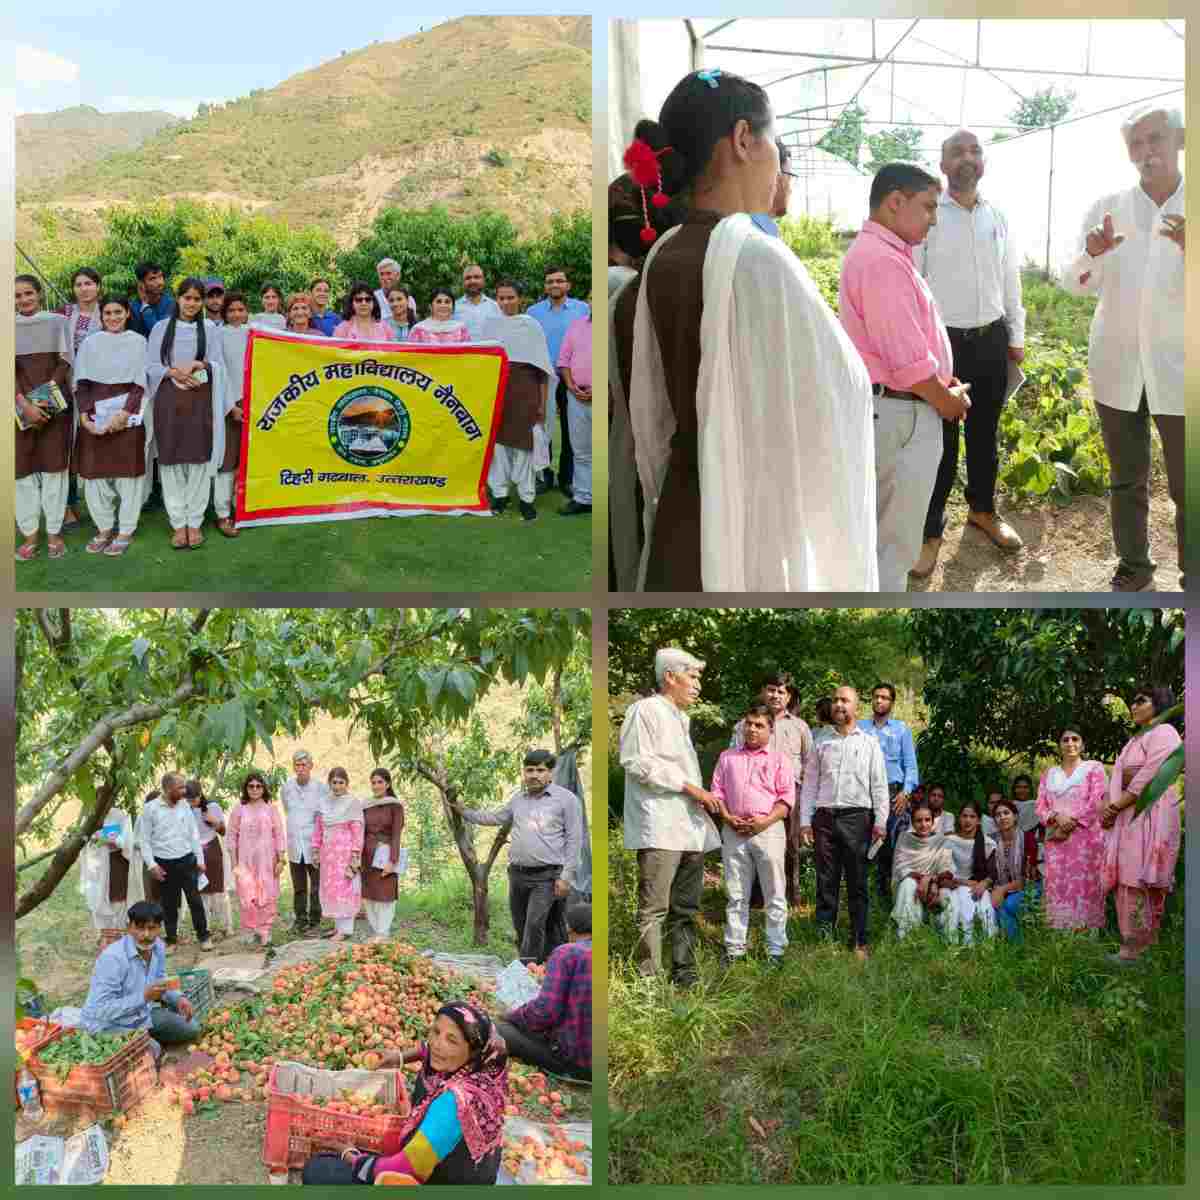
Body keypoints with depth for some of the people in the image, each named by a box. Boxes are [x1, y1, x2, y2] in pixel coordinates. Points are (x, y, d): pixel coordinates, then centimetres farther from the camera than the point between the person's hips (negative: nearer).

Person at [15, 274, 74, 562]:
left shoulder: (57, 321, 7)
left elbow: (65, 361, 1)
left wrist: (44, 395, -11)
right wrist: (25, 403, -16)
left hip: (55, 402, -1)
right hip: (21, 404, 1)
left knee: (54, 464, 0)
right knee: (23, 466, -1)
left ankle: (54, 532, 6)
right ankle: (29, 534, 4)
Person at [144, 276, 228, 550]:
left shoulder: (210, 329, 8)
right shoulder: (161, 328, 8)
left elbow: (218, 365, 3)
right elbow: (150, 366, 4)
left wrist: (196, 365, -15)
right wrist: (174, 371, -13)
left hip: (200, 401, 0)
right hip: (169, 401, 0)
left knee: (199, 460, -1)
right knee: (171, 461, 0)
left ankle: (195, 522, 7)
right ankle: (178, 524, 6)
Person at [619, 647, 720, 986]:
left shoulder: (681, 719, 23)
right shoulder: (646, 710, -3)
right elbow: (635, 762, -13)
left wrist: (703, 798, 15)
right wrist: (688, 786, -13)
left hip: (690, 826, 9)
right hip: (659, 828, -9)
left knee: (686, 910, 10)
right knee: (654, 909, -10)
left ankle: (684, 976, 16)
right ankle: (650, 980, -9)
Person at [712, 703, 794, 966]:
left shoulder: (779, 759, 6)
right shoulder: (727, 757, 15)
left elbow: (787, 798, -1)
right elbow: (717, 792, 10)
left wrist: (765, 821, -14)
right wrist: (727, 818, -6)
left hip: (768, 829, -2)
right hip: (734, 832, 3)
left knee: (775, 894, 1)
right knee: (735, 895, 7)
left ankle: (776, 949, 8)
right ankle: (734, 947, 14)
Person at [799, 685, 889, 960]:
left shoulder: (869, 743, 9)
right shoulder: (821, 744, 13)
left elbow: (879, 785, 5)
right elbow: (809, 784, 11)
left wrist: (880, 821, -3)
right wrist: (805, 821, 3)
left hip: (856, 816, -2)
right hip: (824, 816, 2)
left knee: (857, 883, 1)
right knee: (826, 882, 3)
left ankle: (859, 943, 6)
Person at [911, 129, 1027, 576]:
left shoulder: (998, 218, 7)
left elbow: (1010, 281, 14)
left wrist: (1016, 337, 14)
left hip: (991, 341, 5)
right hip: (942, 340, -4)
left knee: (985, 433, 17)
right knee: (939, 439, 2)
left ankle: (982, 509, 36)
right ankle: (930, 530, 14)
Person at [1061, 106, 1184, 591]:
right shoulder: (1107, 207, 2)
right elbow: (1075, 284, 0)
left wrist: (1191, 249, -31)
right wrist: (1093, 254, -22)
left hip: (1177, 369, -2)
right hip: (1116, 366, 2)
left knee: (1186, 488, 0)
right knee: (1126, 480, 13)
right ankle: (1133, 565, 28)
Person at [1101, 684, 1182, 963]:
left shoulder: (1163, 732, -4)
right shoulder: (1134, 740, 25)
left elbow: (1149, 778, -14)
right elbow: (1118, 779, 19)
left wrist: (1116, 806, -11)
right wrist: (1108, 808, 1)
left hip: (1149, 816, -9)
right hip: (1126, 818, 9)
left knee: (1137, 882, -11)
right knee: (1125, 880, 4)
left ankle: (1137, 948, -9)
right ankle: (1134, 943, 6)